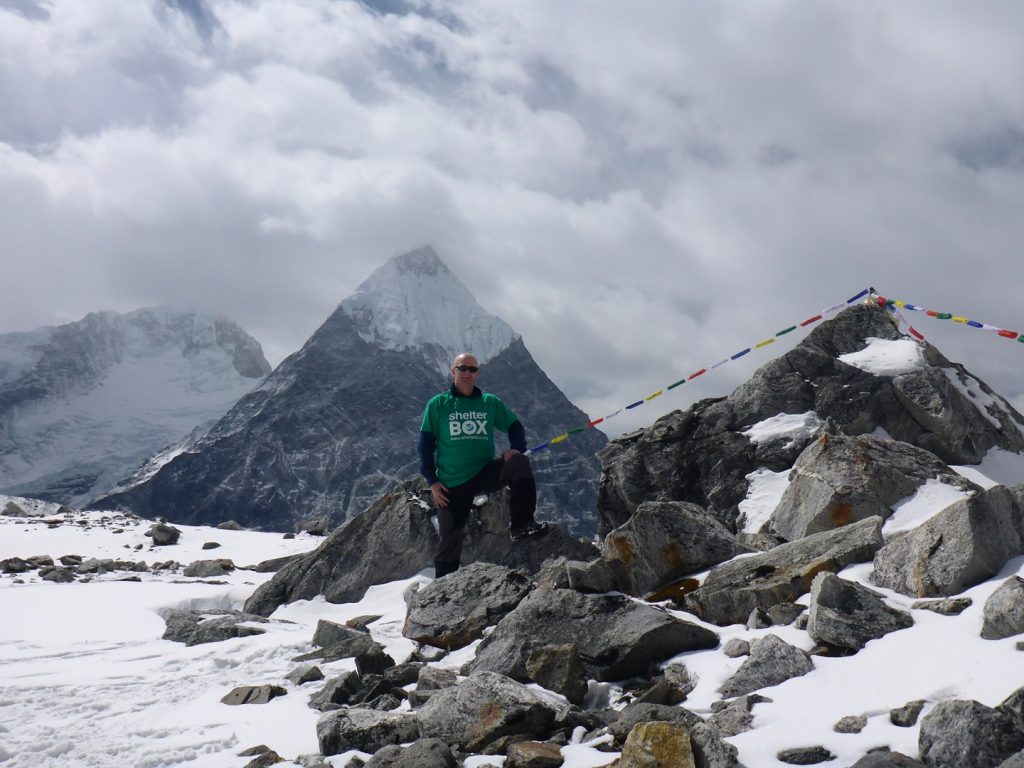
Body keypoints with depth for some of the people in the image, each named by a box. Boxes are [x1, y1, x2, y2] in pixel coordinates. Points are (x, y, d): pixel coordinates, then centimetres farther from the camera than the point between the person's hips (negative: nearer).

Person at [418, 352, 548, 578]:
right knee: (449, 540, 0)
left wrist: (516, 449, -8)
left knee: (519, 462, -24)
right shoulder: (438, 404, 0)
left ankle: (521, 524, -21)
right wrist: (432, 481, -6)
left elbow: (515, 427, 14)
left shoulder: (490, 402, 6)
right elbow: (426, 443, 1)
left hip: (485, 473, 2)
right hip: (452, 484, -1)